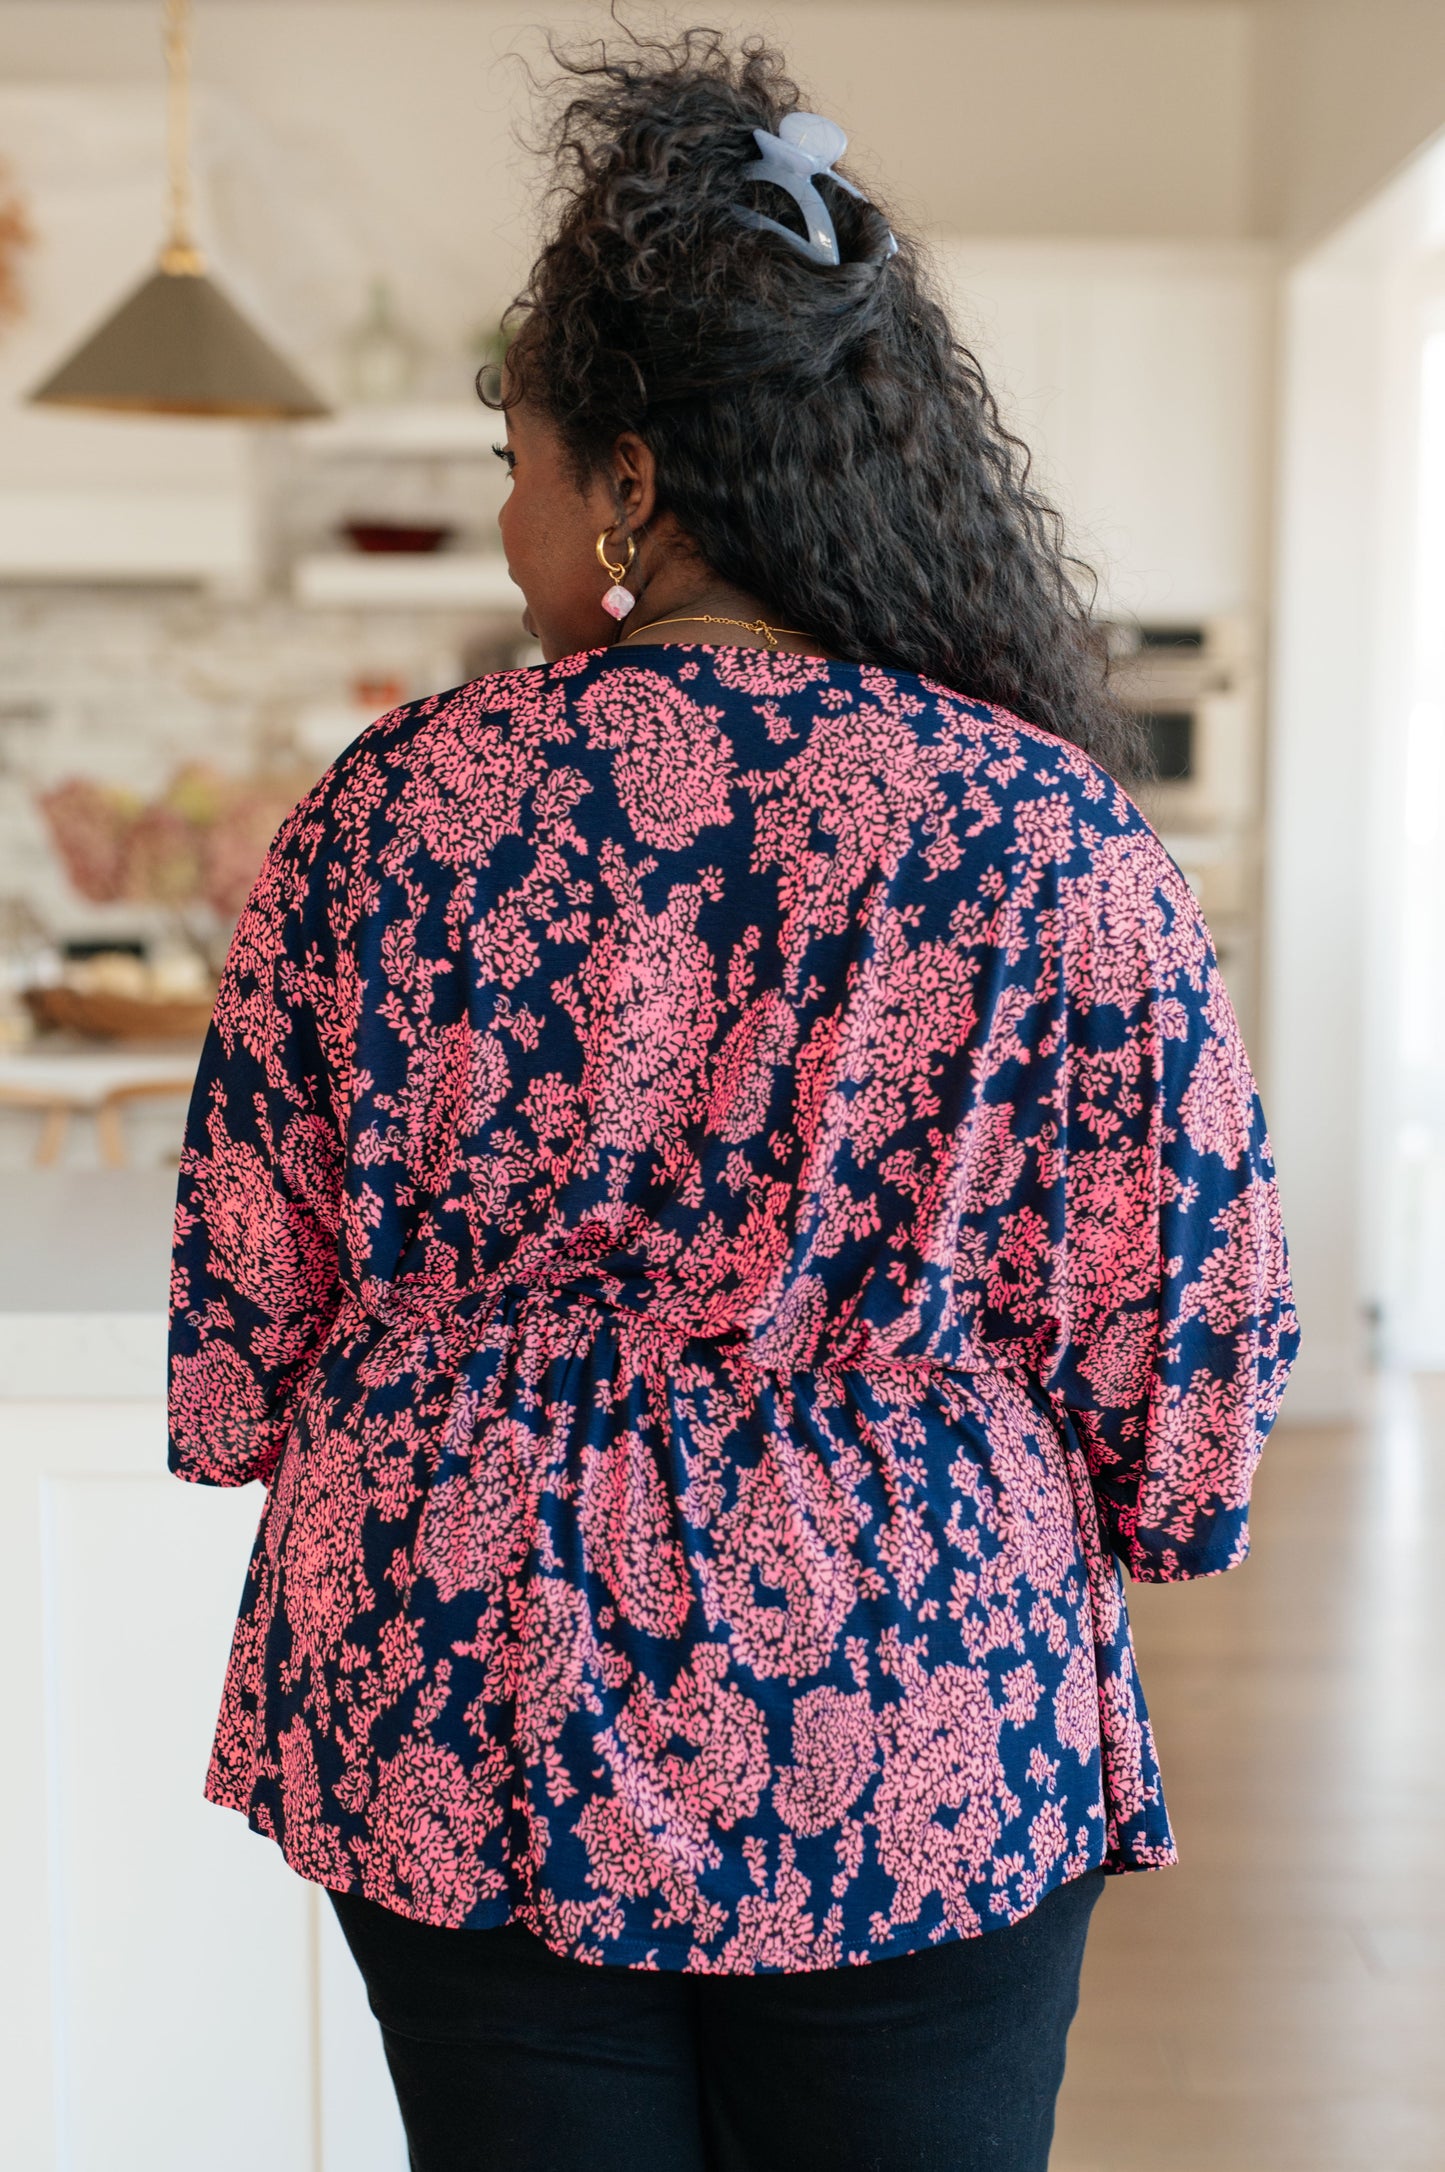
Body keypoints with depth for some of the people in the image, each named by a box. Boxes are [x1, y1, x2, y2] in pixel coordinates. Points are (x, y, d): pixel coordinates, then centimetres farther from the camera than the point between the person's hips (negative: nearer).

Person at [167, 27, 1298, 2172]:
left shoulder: (390, 808, -8)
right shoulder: (1054, 832, -10)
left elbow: (241, 1324, 0)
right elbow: (1180, 1343, -5)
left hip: (458, 1720, 1)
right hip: (920, 1751, 0)